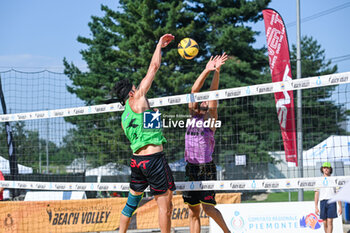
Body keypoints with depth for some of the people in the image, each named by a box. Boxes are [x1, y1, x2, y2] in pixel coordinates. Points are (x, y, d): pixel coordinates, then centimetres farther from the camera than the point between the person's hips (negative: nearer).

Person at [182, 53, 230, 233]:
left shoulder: (210, 118, 1)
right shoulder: (193, 116, 12)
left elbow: (213, 92, -10)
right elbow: (194, 90, 3)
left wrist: (216, 71, -20)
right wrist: (206, 70, -6)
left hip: (207, 168, -5)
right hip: (191, 168, 5)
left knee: (208, 207, -11)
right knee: (193, 211, 5)